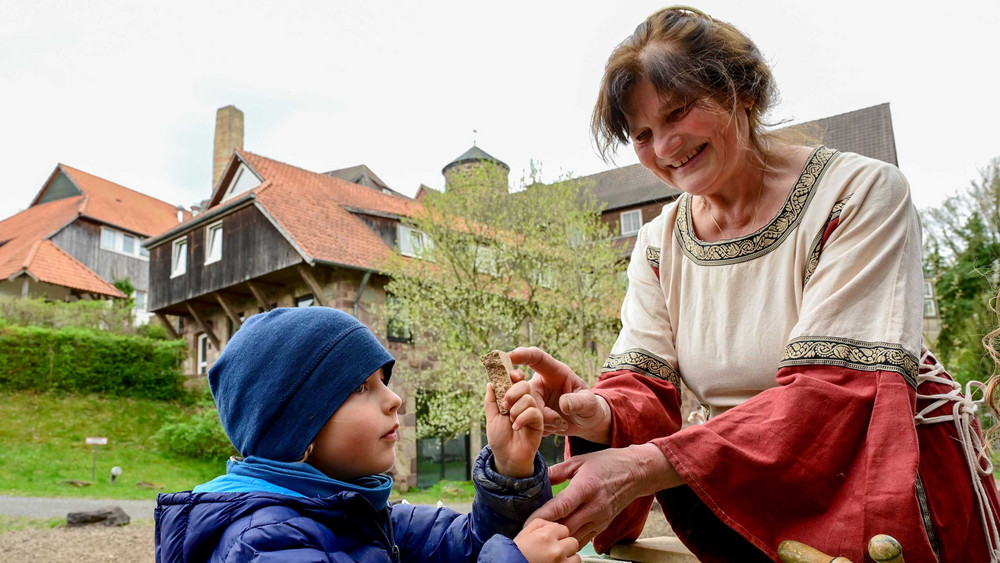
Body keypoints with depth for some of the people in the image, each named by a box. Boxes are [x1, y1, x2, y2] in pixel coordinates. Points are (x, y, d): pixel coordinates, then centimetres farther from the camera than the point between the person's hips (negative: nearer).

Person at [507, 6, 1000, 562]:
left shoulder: (860, 192, -13)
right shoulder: (658, 245, 2)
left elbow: (836, 390, -24)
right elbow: (644, 384, -6)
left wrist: (647, 465, -35)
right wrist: (605, 417, -31)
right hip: (759, 493, 5)